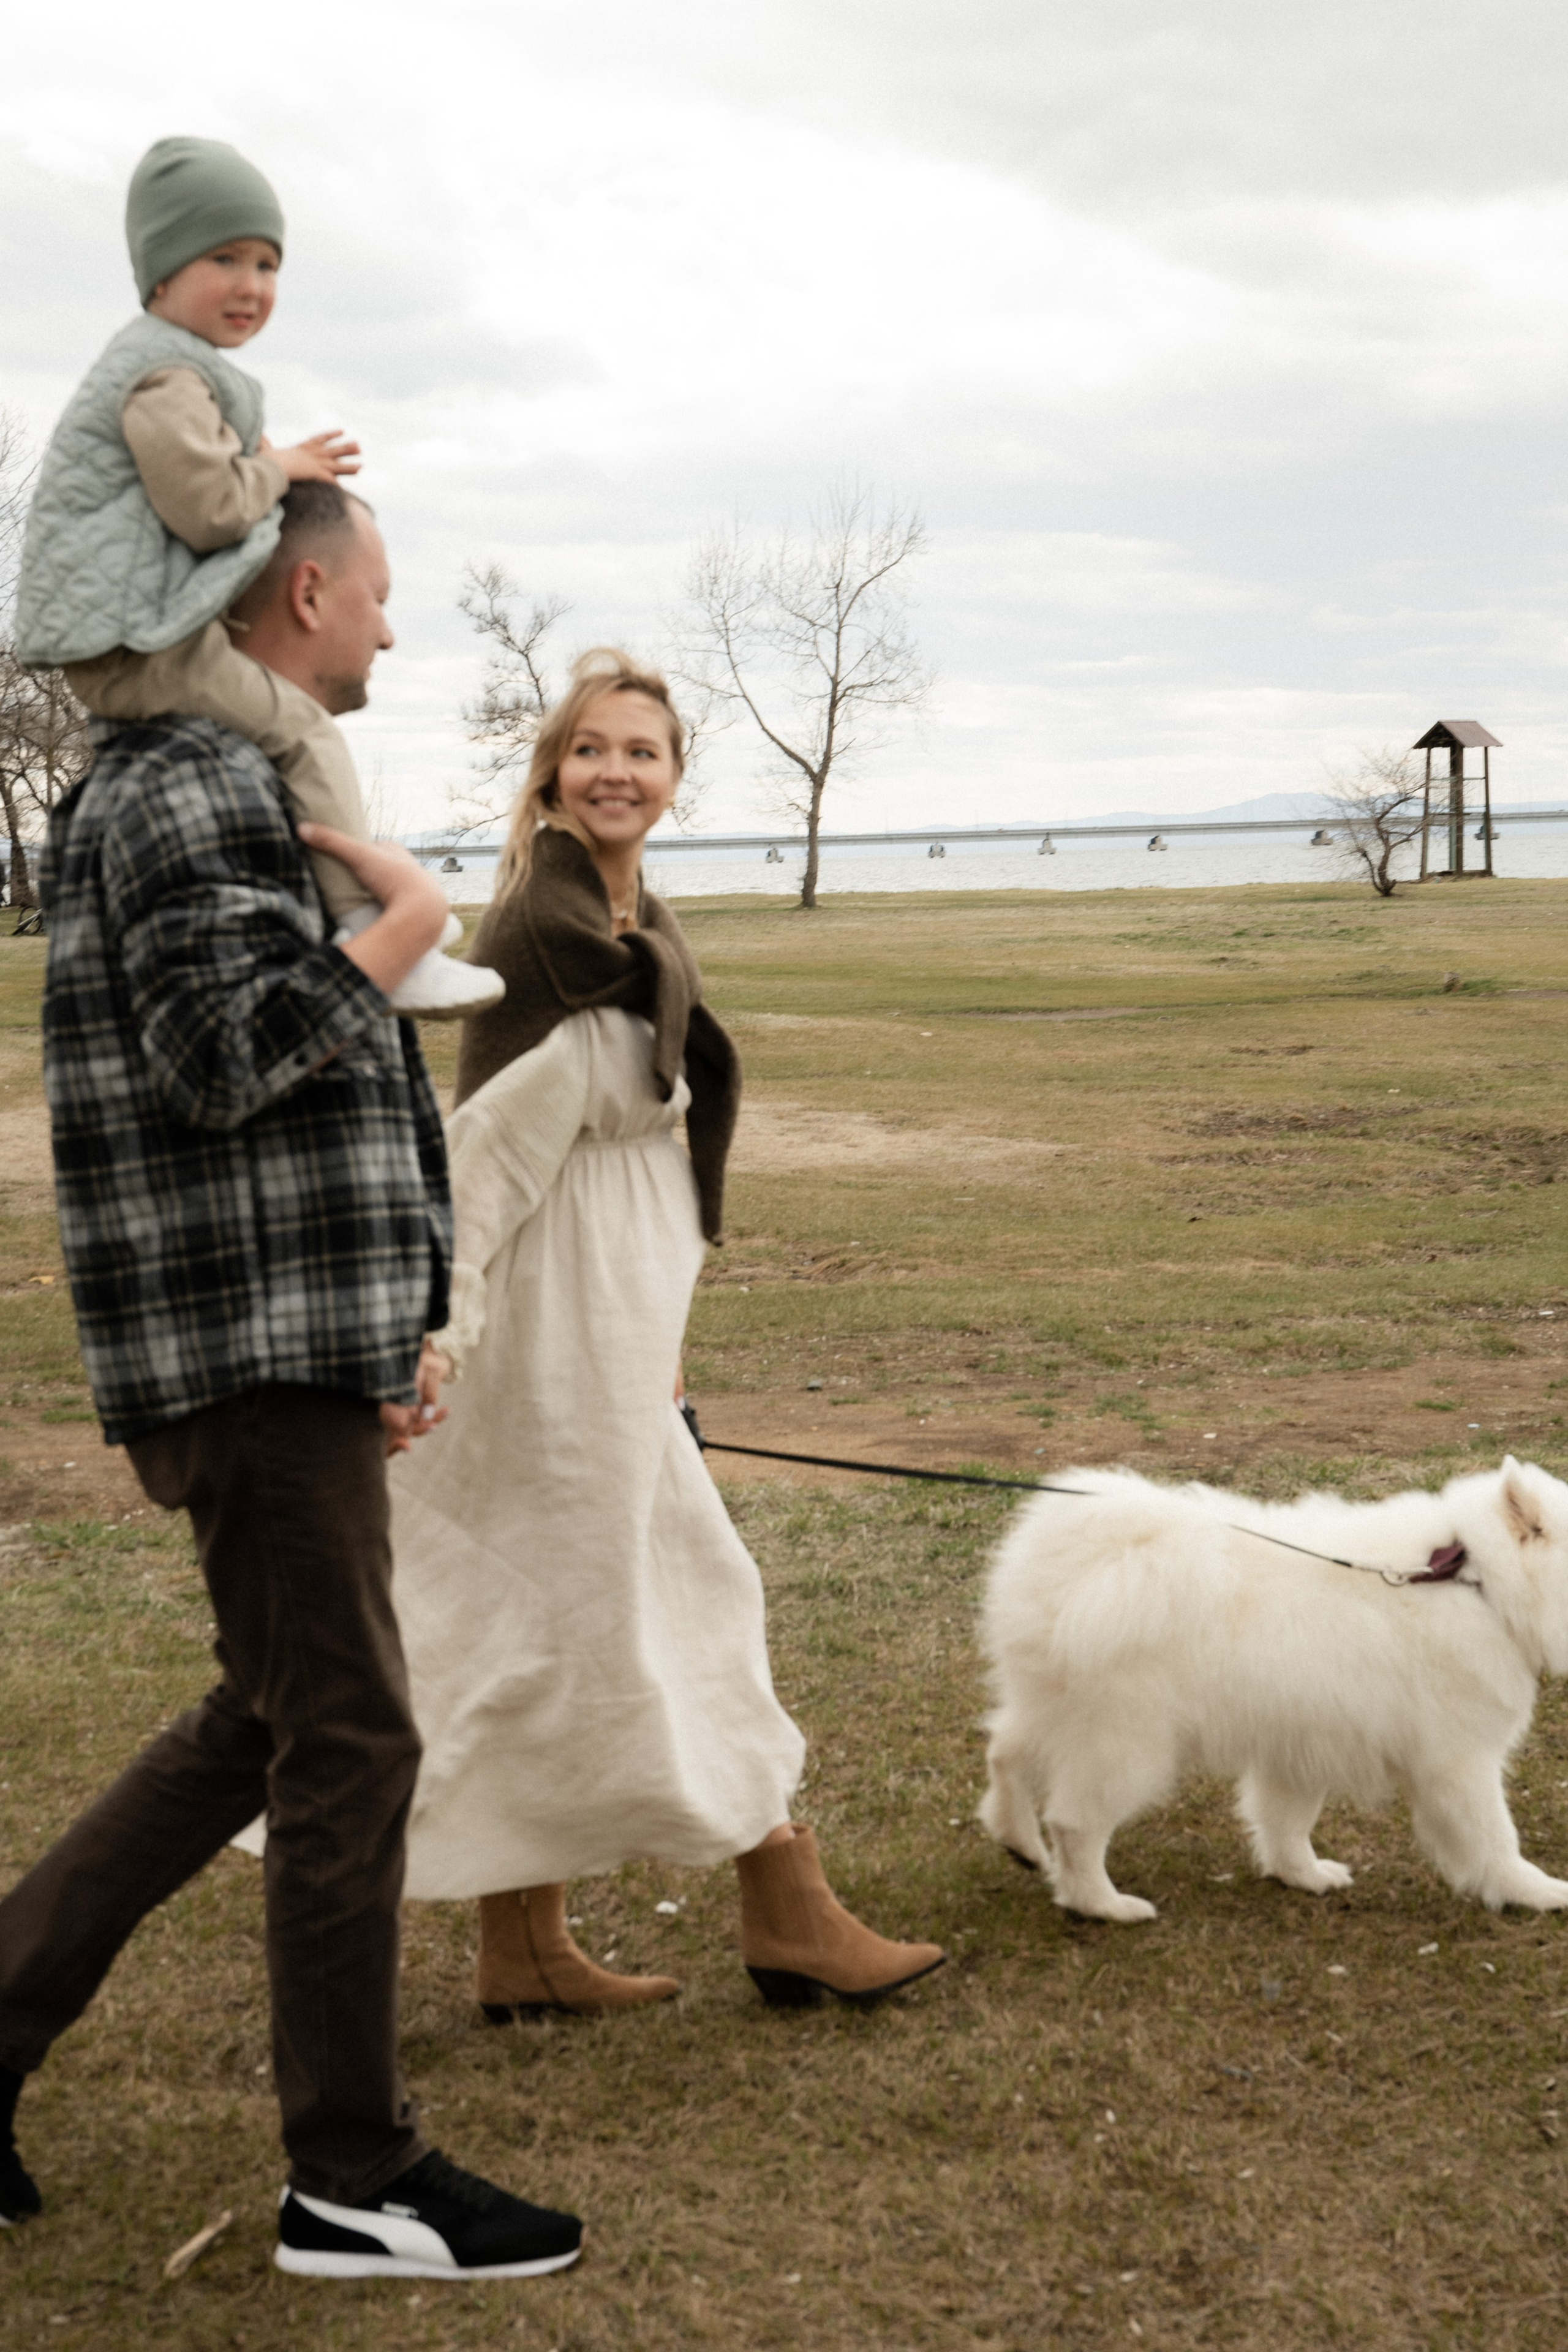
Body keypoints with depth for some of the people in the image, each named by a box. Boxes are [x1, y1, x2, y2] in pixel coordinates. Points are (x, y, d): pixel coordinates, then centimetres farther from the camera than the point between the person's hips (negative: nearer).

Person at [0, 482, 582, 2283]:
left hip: (287, 1346, 10)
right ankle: (354, 2183, 9)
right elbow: (227, 1052, -24)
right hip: (246, 1352, -10)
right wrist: (406, 924, -10)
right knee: (349, 1747, -2)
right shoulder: (185, 784, -12)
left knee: (261, 1725, 17)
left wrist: (370, 1339, 21)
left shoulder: (227, 785, 20)